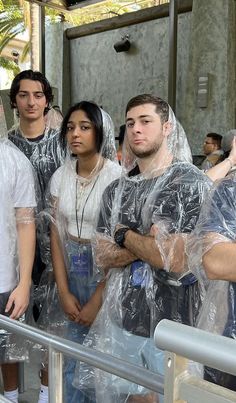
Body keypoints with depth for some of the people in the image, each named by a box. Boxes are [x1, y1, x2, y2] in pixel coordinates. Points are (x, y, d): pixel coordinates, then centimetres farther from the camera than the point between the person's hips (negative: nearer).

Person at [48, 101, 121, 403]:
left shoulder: (117, 177, -14)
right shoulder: (60, 176, 1)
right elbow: (56, 234, 3)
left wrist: (97, 300, -11)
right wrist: (64, 292, -2)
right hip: (71, 272, 4)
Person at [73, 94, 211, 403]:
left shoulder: (192, 183, -12)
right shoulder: (116, 190, 6)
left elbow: (178, 262, -21)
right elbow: (103, 258, 1)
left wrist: (125, 234, -8)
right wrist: (147, 243, -15)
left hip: (172, 326, -5)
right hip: (120, 321, 5)